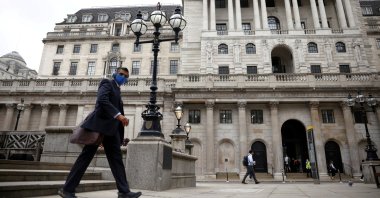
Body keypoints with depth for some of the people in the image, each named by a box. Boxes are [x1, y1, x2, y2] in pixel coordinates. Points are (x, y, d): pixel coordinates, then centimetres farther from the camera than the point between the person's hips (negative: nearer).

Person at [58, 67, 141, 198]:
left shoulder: (117, 91, 25)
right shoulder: (107, 83, 2)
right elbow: (102, 99, -18)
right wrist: (118, 114, -27)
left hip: (110, 129, 8)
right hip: (100, 125, -8)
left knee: (116, 159, 1)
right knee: (86, 156, -3)